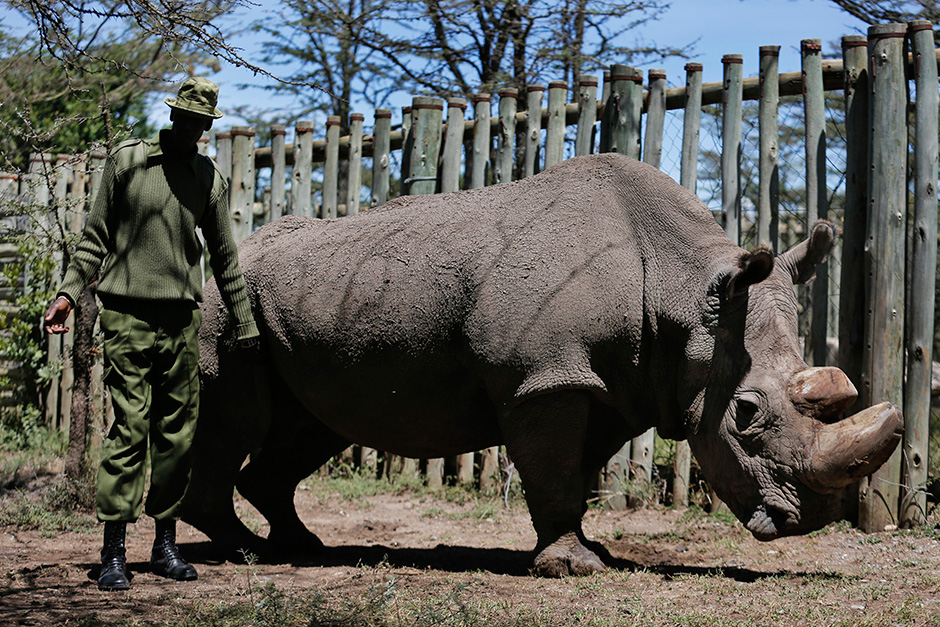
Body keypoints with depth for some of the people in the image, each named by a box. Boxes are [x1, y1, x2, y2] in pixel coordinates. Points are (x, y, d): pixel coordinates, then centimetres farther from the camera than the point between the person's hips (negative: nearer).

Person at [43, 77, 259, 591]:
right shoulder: (126, 160, 2)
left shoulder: (210, 178, 11)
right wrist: (69, 292, -4)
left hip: (182, 318, 4)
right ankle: (113, 553, -7)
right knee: (129, 428, -9)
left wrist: (245, 324, 19)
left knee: (178, 433, 5)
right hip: (128, 314, -4)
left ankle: (166, 544, 15)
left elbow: (223, 256, 18)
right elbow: (96, 237, 6)